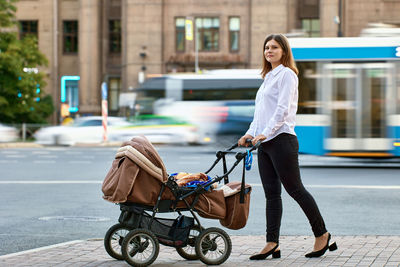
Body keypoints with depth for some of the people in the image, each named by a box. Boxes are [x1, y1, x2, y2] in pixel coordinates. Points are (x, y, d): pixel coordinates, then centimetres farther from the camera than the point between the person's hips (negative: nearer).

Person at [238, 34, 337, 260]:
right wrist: (251, 133, 8)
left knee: (294, 189, -5)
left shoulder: (287, 74, -5)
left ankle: (322, 234, 6)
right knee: (271, 193, 4)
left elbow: (282, 109, -15)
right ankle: (272, 244, 3)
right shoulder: (268, 77, 21)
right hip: (265, 143, 9)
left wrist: (265, 133, -22)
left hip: (282, 139, -9)